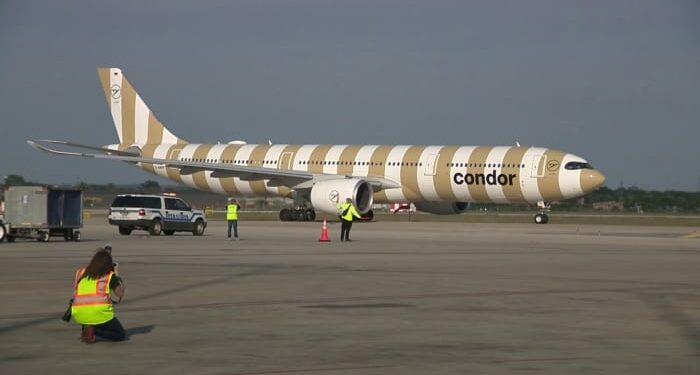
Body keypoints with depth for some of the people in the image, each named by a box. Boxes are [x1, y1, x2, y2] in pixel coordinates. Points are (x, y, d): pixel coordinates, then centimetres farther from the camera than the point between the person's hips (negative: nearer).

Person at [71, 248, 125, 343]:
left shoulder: (80, 273, 16)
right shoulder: (110, 275, 6)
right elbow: (120, 294, 8)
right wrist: (117, 274, 20)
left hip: (79, 315, 4)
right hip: (99, 313, -4)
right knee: (121, 335, 14)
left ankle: (85, 331, 10)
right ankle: (93, 331, -9)